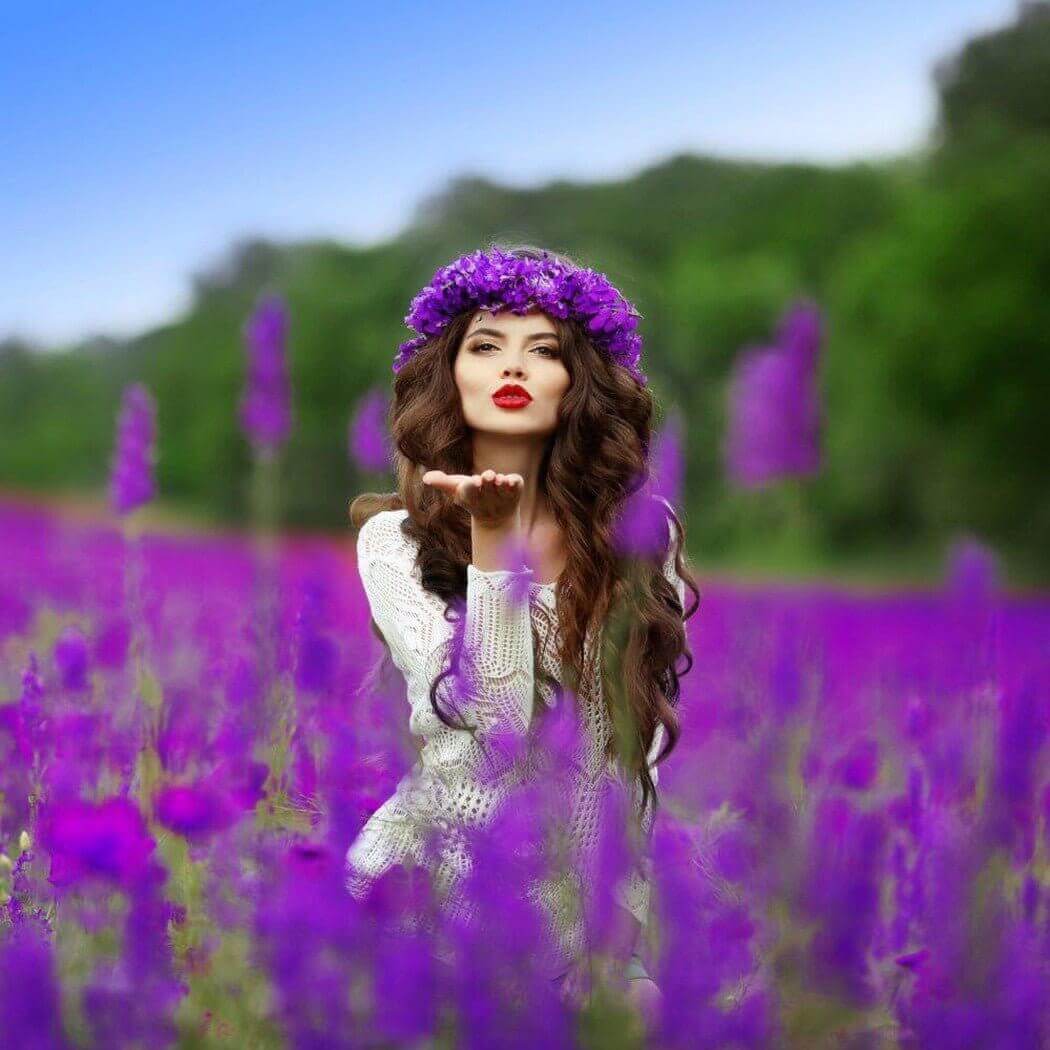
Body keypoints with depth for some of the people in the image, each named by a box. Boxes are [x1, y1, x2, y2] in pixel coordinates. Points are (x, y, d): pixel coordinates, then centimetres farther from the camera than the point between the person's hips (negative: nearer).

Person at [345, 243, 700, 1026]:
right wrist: (492, 541, -18)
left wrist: (613, 917, -2)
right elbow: (485, 727, -12)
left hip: (595, 881, 2)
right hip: (442, 870, -1)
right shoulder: (396, 537, -1)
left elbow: (646, 729, 6)